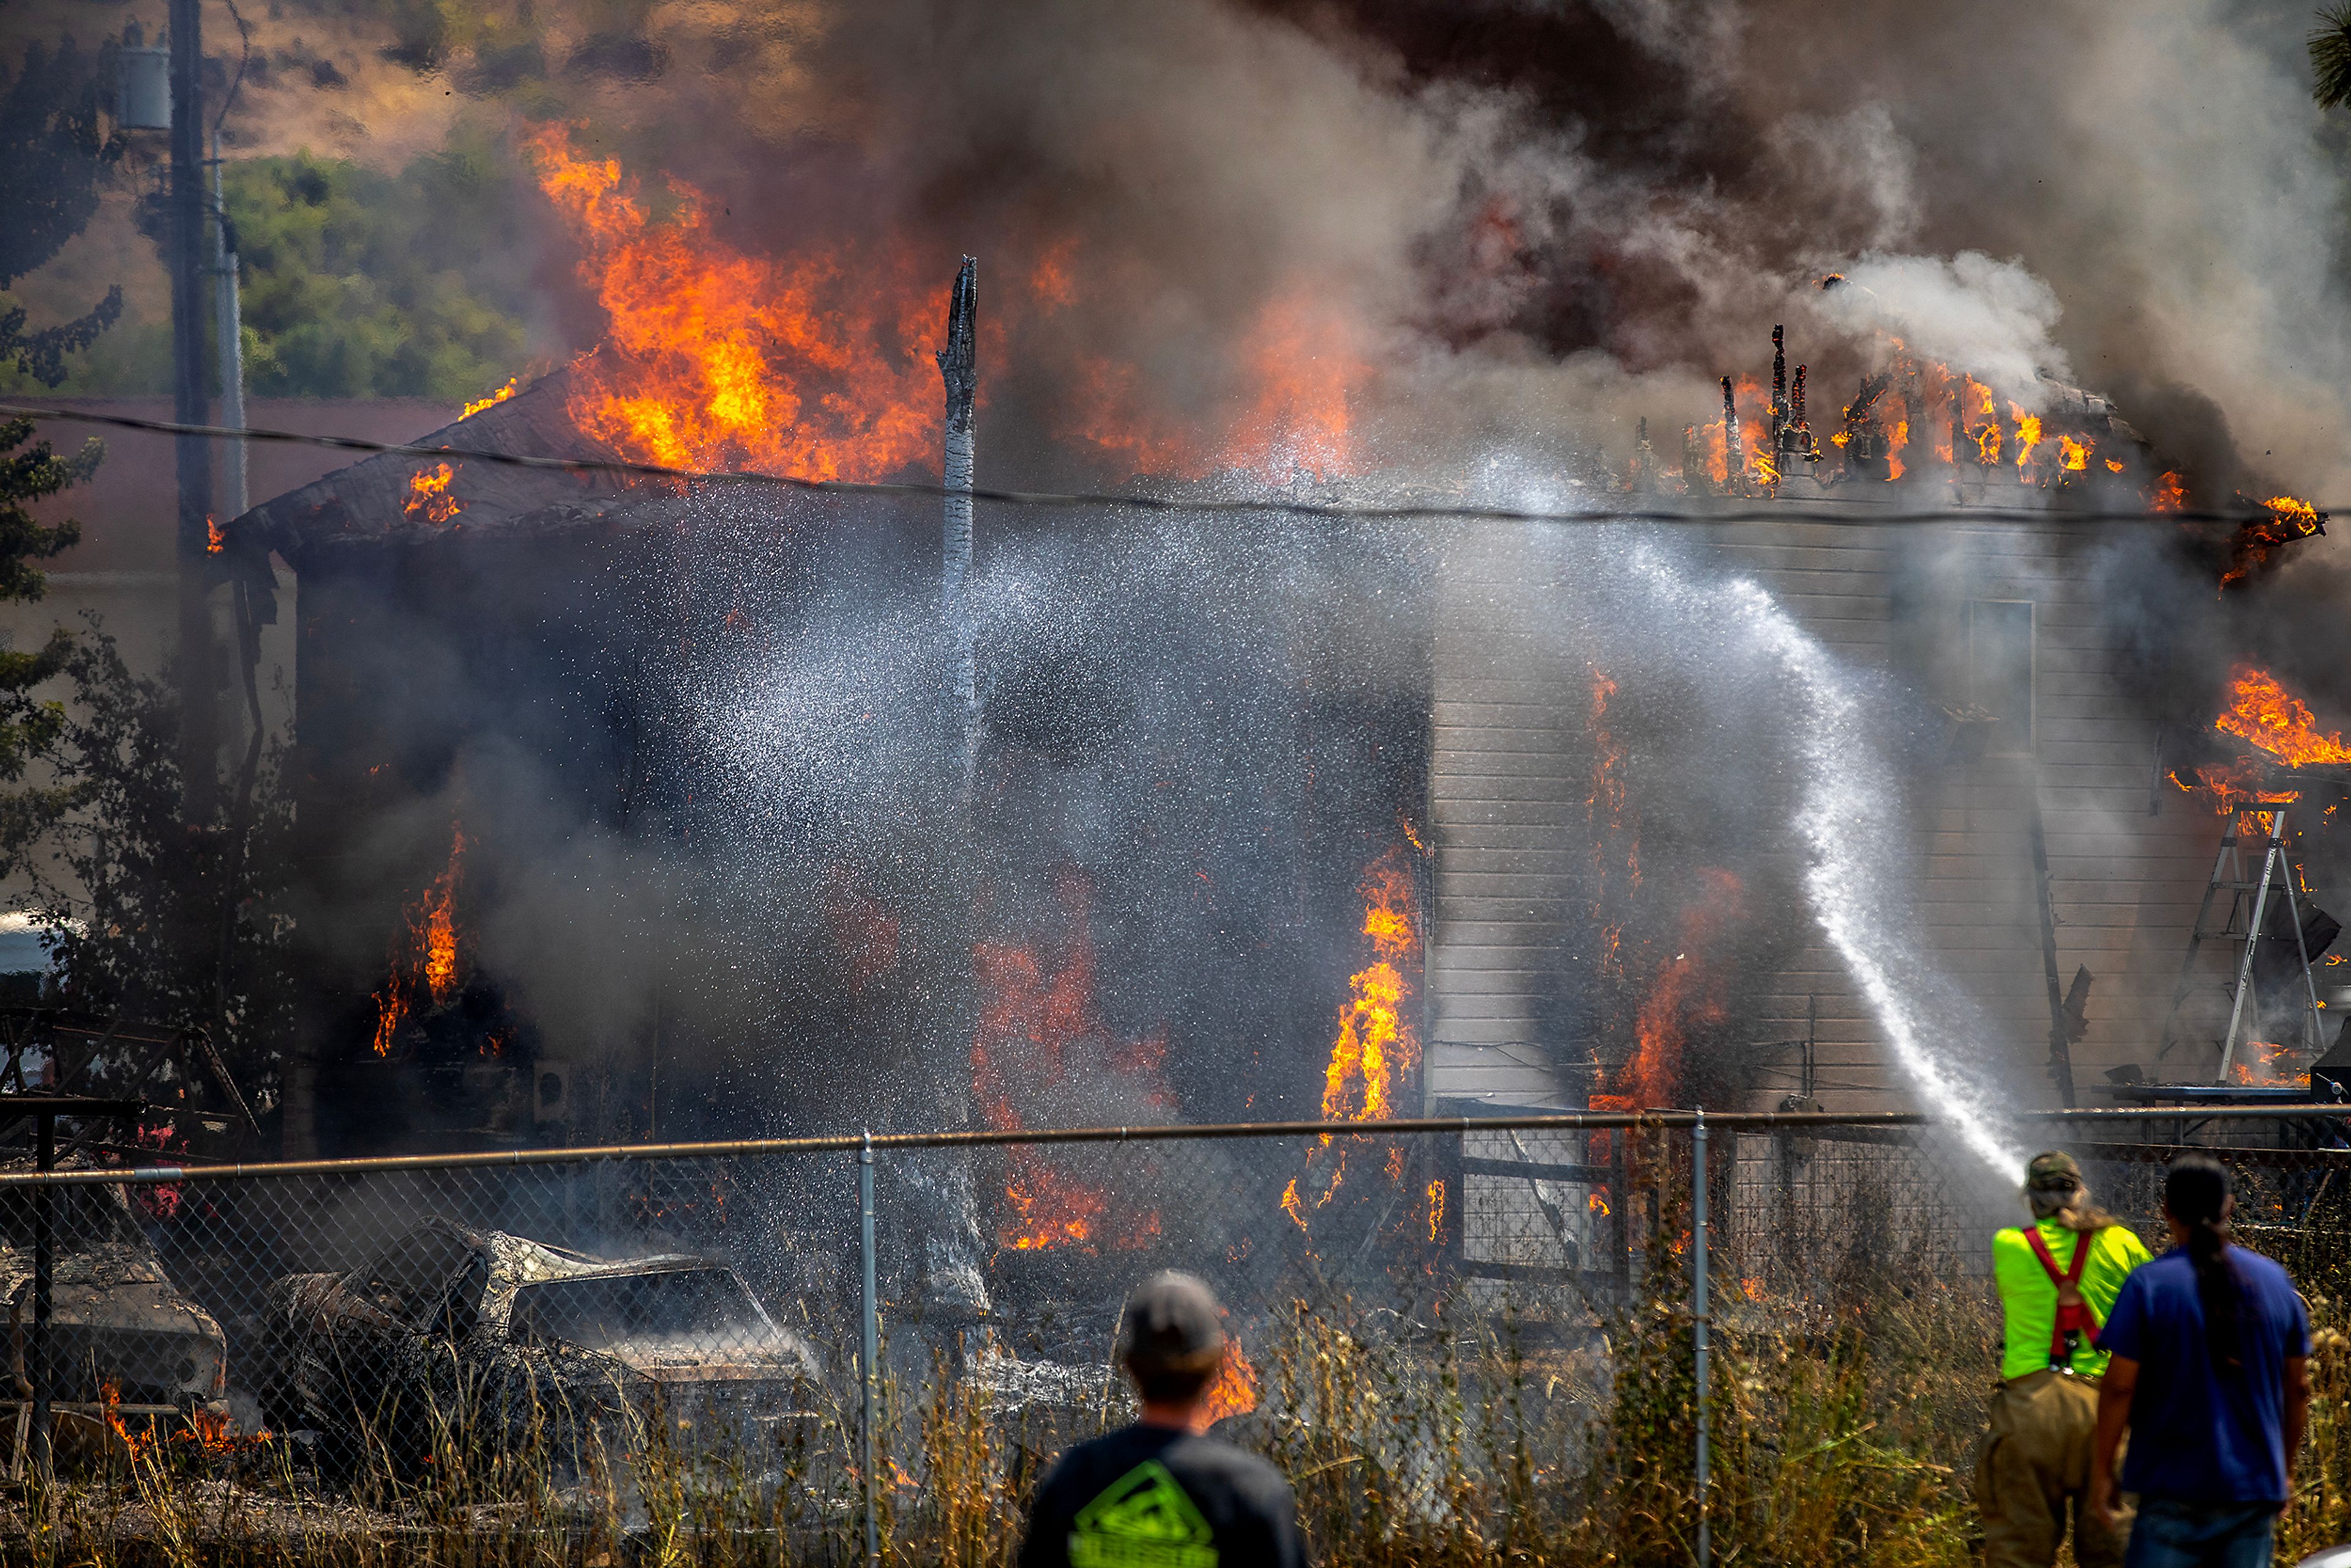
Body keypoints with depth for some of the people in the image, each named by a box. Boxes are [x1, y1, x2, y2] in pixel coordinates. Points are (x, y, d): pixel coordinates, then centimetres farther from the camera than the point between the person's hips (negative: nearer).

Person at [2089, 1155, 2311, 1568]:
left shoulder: (2149, 1285, -7)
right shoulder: (2275, 1281, 5)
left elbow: (2120, 1386, -9)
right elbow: (2298, 1388, 11)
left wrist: (2102, 1468, 1)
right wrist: (2284, 1469, 22)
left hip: (2176, 1488, -4)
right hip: (2256, 1486, 4)